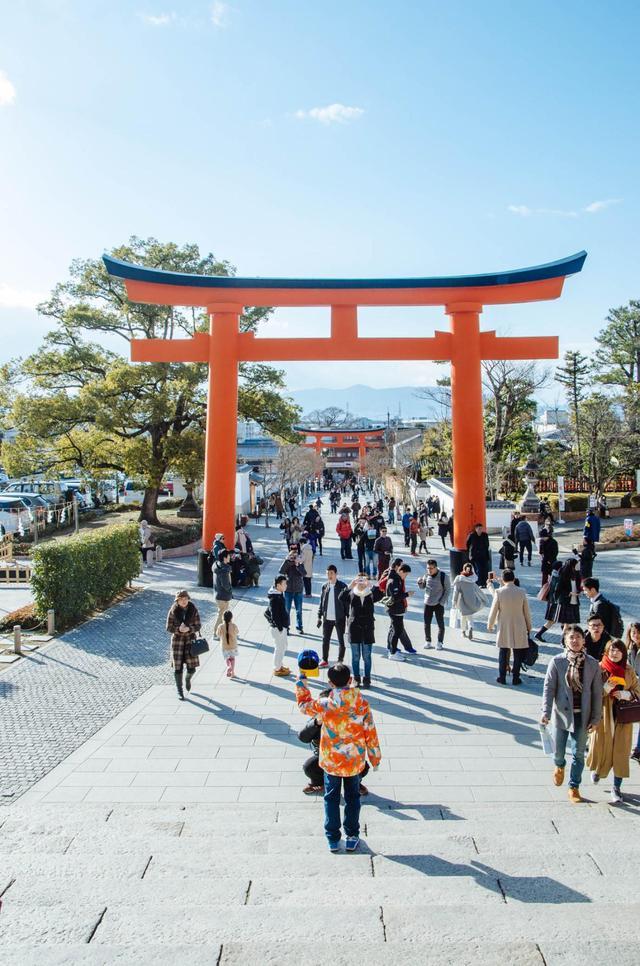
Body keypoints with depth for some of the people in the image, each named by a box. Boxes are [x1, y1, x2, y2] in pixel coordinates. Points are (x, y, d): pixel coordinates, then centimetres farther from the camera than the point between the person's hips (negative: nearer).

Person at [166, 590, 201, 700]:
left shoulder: (193, 610, -8)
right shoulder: (173, 611, -9)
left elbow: (198, 626, -5)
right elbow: (169, 628, -6)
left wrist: (188, 629, -24)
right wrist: (178, 629, -26)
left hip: (190, 639, 1)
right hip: (177, 639, -1)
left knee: (191, 668, -2)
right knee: (177, 667, -2)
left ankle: (188, 678, 34)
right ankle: (179, 691, 17)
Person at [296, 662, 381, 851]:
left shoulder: (324, 705, -19)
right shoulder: (362, 703, -16)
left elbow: (304, 705, 2)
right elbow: (370, 732, -8)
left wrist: (300, 682, 14)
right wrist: (375, 757, 6)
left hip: (331, 761, -1)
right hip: (355, 761, 1)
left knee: (331, 798, 17)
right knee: (352, 797, 20)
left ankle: (333, 839, 25)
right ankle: (352, 838, 27)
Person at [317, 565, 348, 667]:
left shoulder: (342, 586, -7)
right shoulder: (324, 586, 5)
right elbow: (321, 602, 9)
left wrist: (348, 617, -8)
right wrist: (319, 617, 8)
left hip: (339, 618, -4)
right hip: (327, 618, 4)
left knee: (341, 640, 7)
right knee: (325, 640, 10)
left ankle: (340, 661, 18)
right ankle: (324, 660, 21)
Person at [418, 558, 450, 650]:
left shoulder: (443, 576, -12)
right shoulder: (426, 575, 0)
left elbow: (447, 590, -6)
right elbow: (422, 587, 12)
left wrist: (442, 602, -12)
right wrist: (420, 582, -10)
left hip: (439, 604, -3)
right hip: (427, 603, 4)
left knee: (440, 624, 6)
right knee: (427, 624, 7)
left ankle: (440, 643, 19)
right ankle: (427, 641, 21)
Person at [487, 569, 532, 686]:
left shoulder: (499, 592, -12)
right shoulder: (521, 592, -8)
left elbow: (493, 611, -6)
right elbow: (527, 612, -1)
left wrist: (490, 625, 8)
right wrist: (529, 627, 12)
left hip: (504, 628, 0)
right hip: (519, 628, 0)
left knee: (503, 653, 12)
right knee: (517, 654, 10)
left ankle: (502, 677, 16)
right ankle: (516, 678, 15)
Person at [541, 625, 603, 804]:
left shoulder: (593, 664, -6)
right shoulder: (556, 662, -11)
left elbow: (597, 693, 0)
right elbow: (549, 688, -9)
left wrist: (595, 718, -1)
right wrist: (546, 712, -16)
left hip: (582, 716, 1)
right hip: (562, 714, -1)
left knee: (578, 754, 10)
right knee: (559, 750, 12)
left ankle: (574, 787, 28)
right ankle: (559, 766, 47)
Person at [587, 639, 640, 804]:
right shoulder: (599, 669, -6)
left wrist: (625, 694, -11)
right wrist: (606, 687, -22)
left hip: (623, 716, 1)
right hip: (604, 715, -1)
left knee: (621, 751, 1)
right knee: (602, 746, 7)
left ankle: (617, 787, 12)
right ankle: (597, 768, 41)